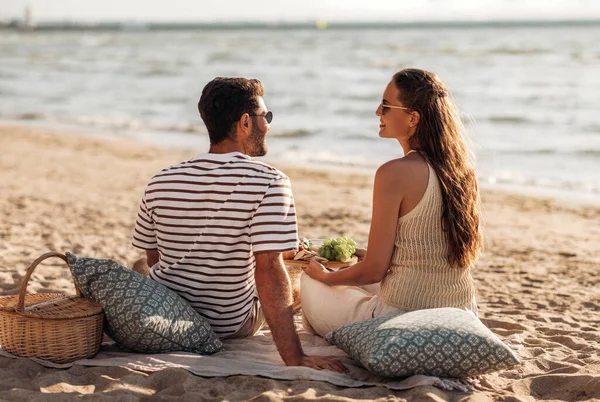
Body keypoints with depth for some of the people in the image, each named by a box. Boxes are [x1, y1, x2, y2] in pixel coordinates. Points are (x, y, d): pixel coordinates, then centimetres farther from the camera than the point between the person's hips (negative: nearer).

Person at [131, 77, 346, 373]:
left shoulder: (160, 182, -7)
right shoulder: (270, 184, -22)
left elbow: (153, 260, 4)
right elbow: (269, 270, -30)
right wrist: (294, 358, -30)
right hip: (230, 326, -3)